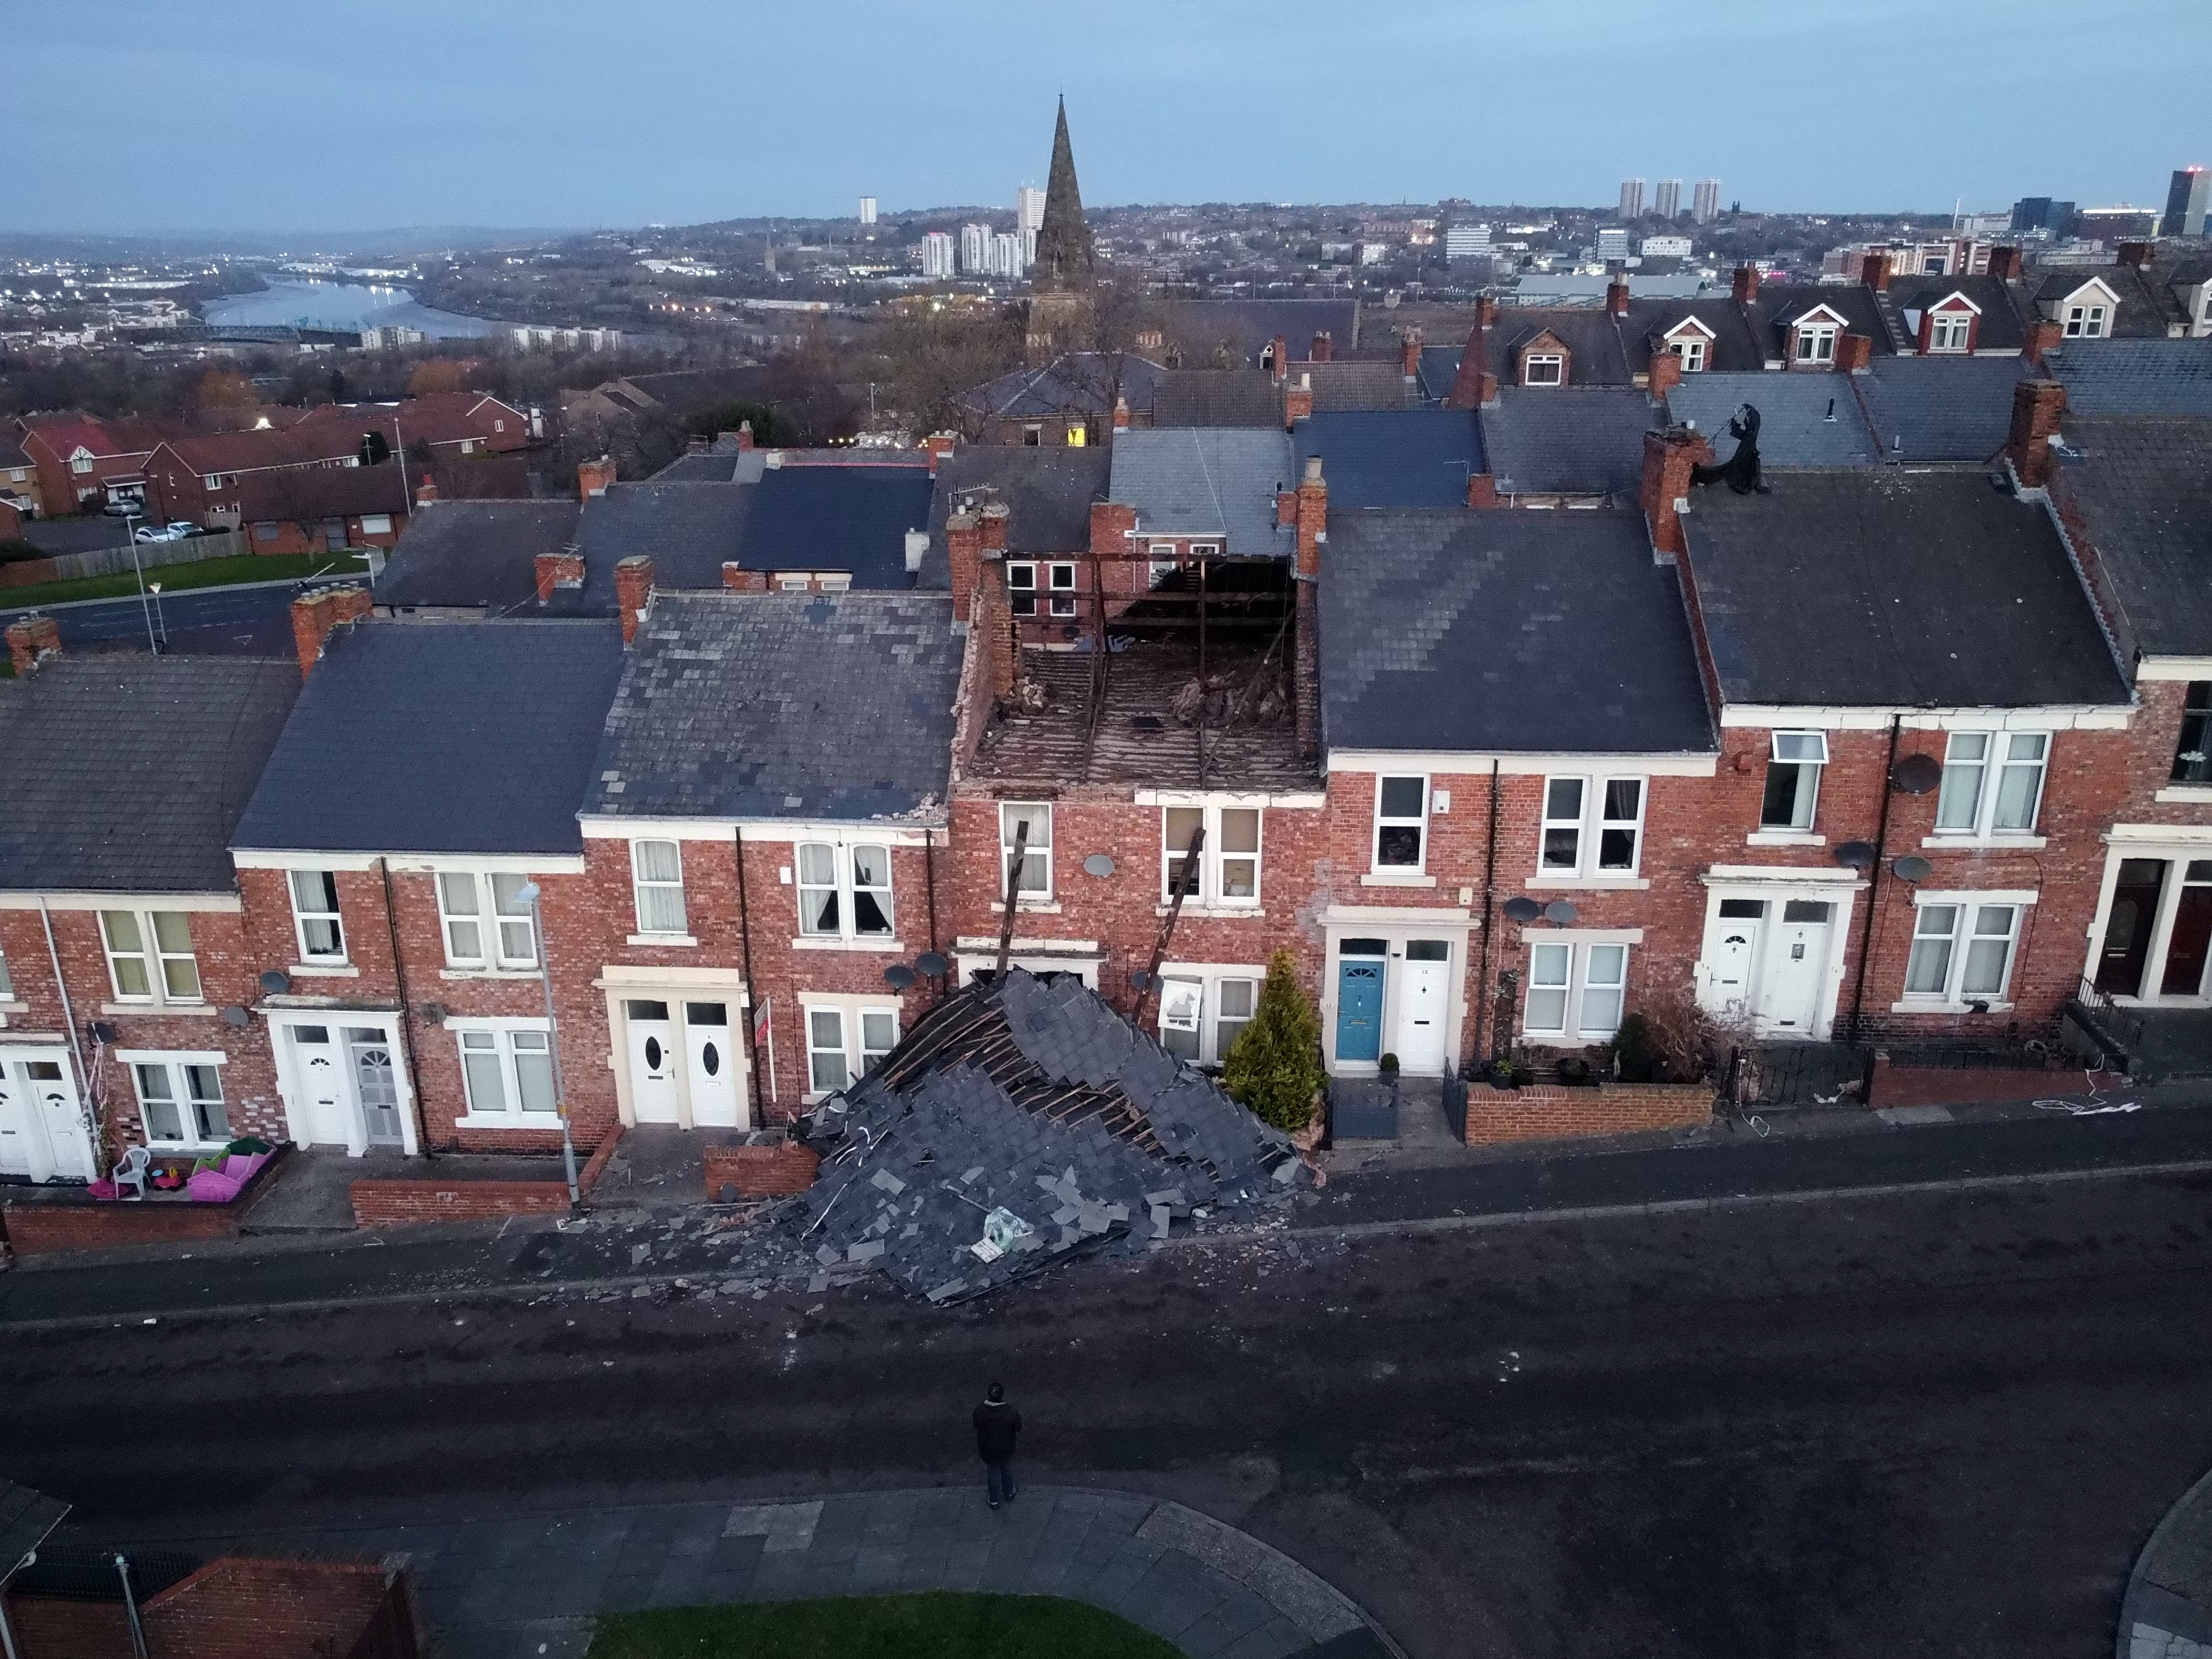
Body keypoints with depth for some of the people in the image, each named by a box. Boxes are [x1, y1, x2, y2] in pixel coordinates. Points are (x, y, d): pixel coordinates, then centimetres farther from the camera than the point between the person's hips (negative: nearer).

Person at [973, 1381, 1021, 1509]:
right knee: (1007, 1470, 29)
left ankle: (994, 1501, 45)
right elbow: (1018, 1431, -14)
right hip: (1006, 1449, -1)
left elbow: (977, 1428, -9)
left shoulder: (979, 1411, -27)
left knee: (992, 1472, 27)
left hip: (987, 1449, 1)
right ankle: (1008, 1494, 52)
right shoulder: (1011, 1413, -31)